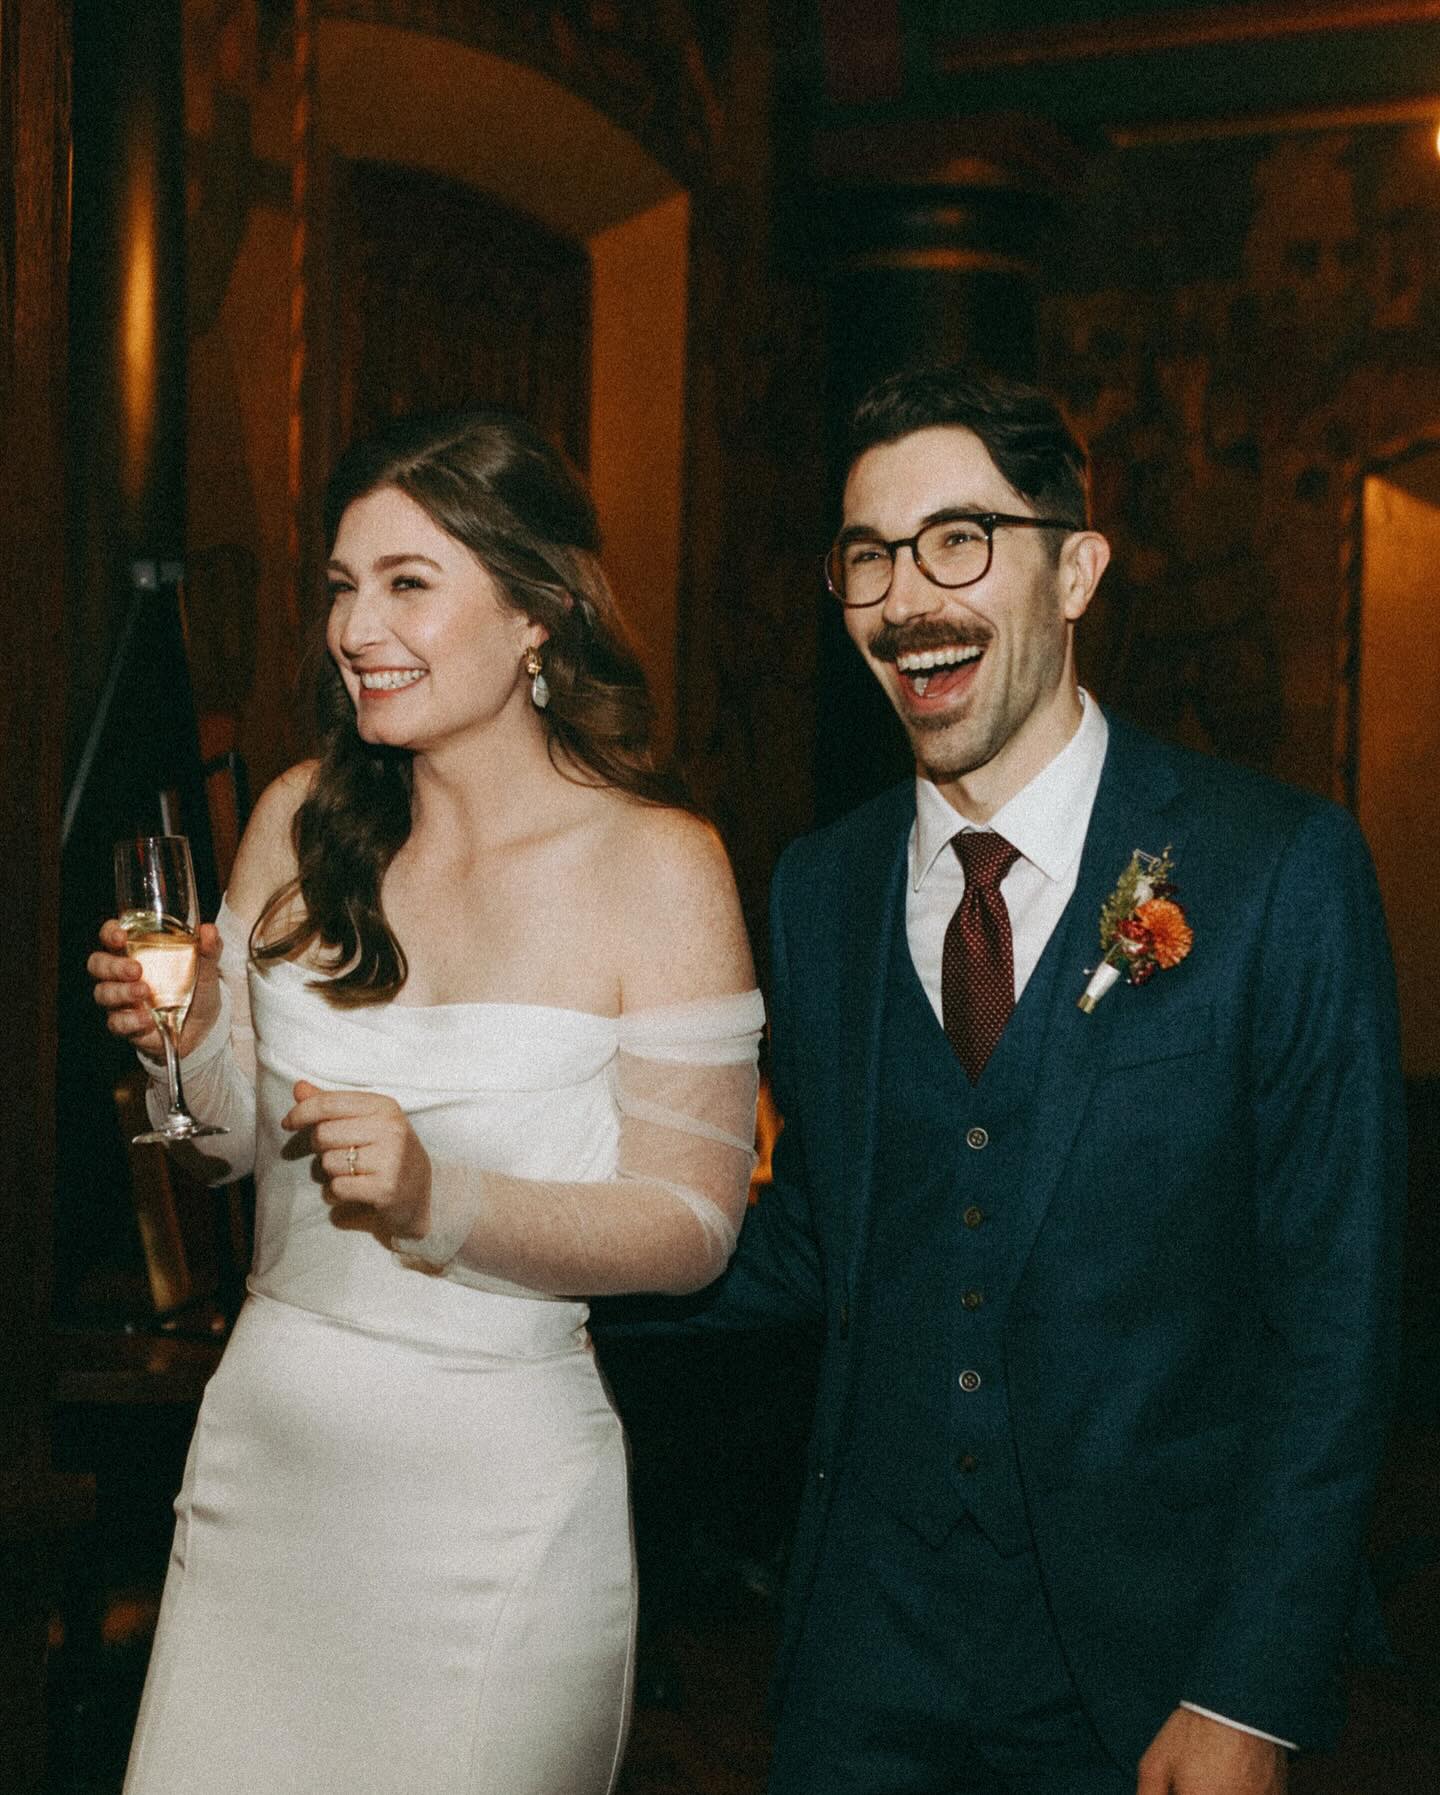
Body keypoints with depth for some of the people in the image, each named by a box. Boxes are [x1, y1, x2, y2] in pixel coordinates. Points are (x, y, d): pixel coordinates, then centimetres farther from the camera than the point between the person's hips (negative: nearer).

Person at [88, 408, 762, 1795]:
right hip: (263, 1440, 4)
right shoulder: (302, 819, 1)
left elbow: (693, 1226, -11)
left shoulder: (655, 864, -11)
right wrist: (177, 1036, -10)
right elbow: (239, 1141, 11)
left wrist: (442, 1199, -25)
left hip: (495, 1483, -4)